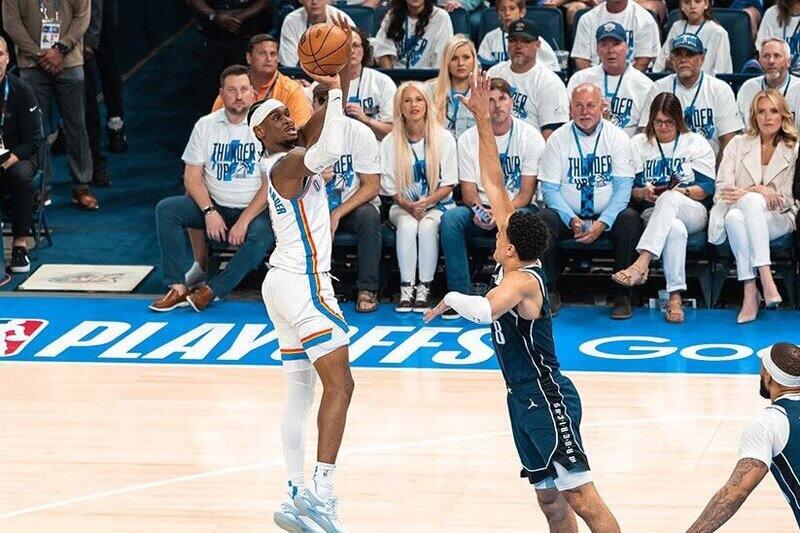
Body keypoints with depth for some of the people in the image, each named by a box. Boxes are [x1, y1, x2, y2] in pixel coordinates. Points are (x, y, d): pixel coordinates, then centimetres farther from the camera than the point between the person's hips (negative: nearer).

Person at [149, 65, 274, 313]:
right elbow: (192, 176, 3)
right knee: (166, 209, -18)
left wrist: (244, 221, -17)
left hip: (254, 210, -3)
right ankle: (177, 288, -21)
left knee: (262, 235, -36)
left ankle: (212, 290, -25)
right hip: (215, 206, 4)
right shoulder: (206, 125, 4)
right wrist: (210, 212, -13)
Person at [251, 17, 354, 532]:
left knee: (300, 392, 10)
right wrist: (336, 89, -21)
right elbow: (330, 149, -32)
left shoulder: (288, 157, 14)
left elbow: (325, 121, 15)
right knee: (340, 384, -16)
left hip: (288, 283, 10)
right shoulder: (287, 163, -13)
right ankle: (321, 490, -25)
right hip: (303, 283, -10)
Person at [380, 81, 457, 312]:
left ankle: (425, 288, -23)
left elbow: (448, 184, 0)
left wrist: (426, 202, -18)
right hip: (403, 206, 1)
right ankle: (407, 288, -25)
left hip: (437, 204, -1)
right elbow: (391, 188, 3)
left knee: (427, 226, -34)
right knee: (407, 226, -33)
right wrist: (410, 207, -15)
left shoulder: (444, 138, -1)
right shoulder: (390, 143, 2)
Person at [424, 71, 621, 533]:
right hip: (526, 398, 10)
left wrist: (450, 299, -21)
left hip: (547, 399, -10)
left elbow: (484, 310, -41)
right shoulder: (515, 263, 5)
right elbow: (495, 184, 8)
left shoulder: (522, 280, -18)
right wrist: (483, 121, 7)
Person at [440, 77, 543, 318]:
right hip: (482, 209, 3)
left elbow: (526, 193, -7)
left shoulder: (530, 137, -3)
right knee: (451, 218, -28)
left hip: (517, 209, -3)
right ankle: (460, 295, -25)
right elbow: (468, 189, 2)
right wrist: (479, 211, -22)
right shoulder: (468, 139, 5)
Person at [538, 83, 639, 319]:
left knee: (630, 219, -32)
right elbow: (550, 188, -3)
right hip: (569, 214, 1)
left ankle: (623, 295, -19)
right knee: (543, 219, -30)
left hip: (607, 216, 0)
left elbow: (623, 187, -7)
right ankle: (550, 293, -15)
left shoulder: (617, 138, -1)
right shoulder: (558, 139, 0)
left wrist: (602, 223, -22)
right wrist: (572, 220, -20)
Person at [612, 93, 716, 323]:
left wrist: (679, 192, -16)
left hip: (693, 213, 0)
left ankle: (641, 265, -54)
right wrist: (643, 193, -14)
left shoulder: (697, 144, 13)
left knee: (669, 199, -39)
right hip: (652, 213, 0)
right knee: (676, 229, -39)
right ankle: (675, 297, -42)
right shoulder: (638, 144, 16)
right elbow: (629, 188, 10)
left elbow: (707, 188, 3)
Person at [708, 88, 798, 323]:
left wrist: (747, 193, -13)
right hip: (739, 211, 1)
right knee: (734, 217, -38)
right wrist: (760, 192, -15)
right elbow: (723, 187, 4)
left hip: (778, 220, -1)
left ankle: (750, 293, -47)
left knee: (750, 201, -38)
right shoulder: (738, 144, 15)